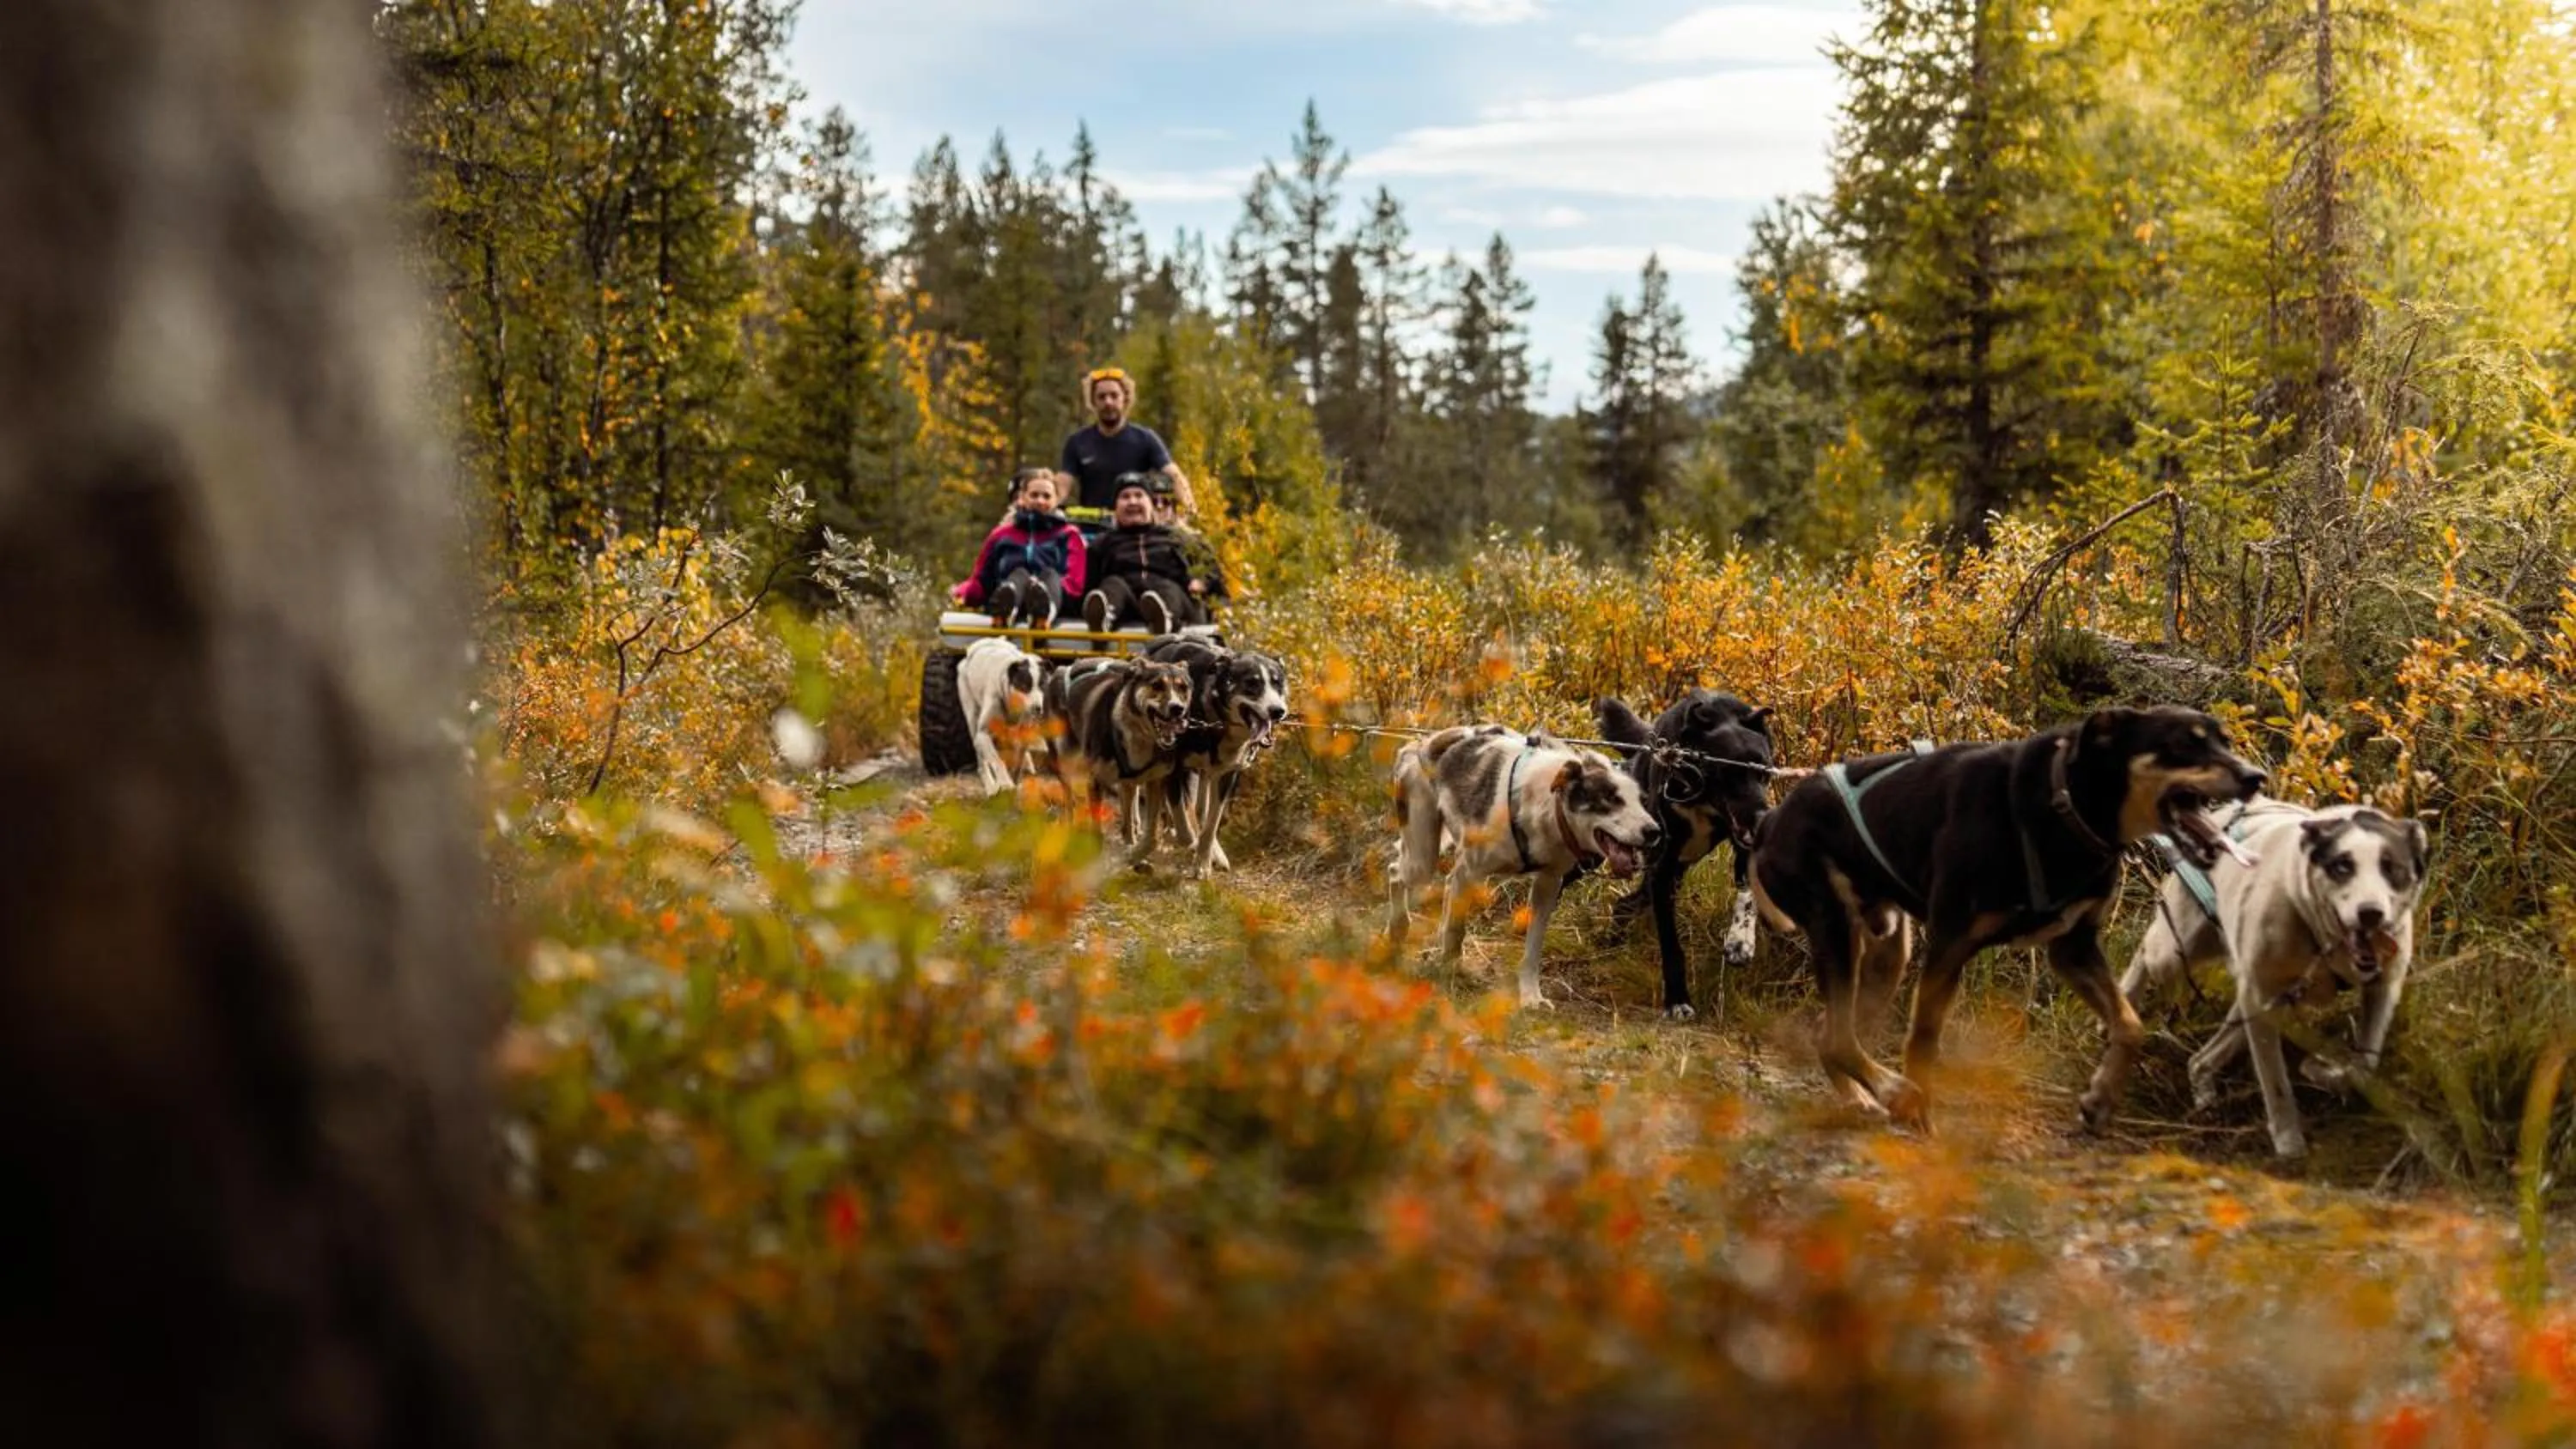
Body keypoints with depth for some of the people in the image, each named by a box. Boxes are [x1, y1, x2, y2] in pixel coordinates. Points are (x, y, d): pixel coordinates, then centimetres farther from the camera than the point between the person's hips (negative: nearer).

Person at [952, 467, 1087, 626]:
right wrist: (962, 593, 0)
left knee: (1050, 574, -32)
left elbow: (1074, 583, 7)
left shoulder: (1068, 535, 23)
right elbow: (981, 581, 23)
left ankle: (1044, 611, -71)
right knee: (1019, 574, -31)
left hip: (1058, 602, -1)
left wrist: (1052, 590, -15)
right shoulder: (1002, 535, 28)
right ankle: (1004, 609, -70)